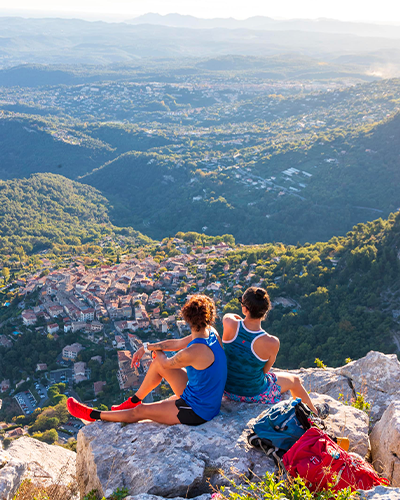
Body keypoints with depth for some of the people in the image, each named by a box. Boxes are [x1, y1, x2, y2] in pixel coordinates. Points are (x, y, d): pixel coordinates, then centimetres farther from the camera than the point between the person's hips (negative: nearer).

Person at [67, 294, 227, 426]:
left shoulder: (194, 352, -33)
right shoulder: (211, 333, -8)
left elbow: (165, 364, -13)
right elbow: (178, 343, 6)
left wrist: (156, 350, 10)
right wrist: (146, 347, 7)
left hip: (196, 412, -8)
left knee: (140, 411, 7)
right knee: (157, 363, 13)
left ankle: (93, 415, 27)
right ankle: (133, 401, 34)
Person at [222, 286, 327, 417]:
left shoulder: (230, 324, -28)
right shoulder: (272, 343, -31)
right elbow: (265, 369, -13)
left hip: (227, 388, 4)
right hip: (253, 394, -4)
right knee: (295, 380, 25)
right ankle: (315, 413, 54)